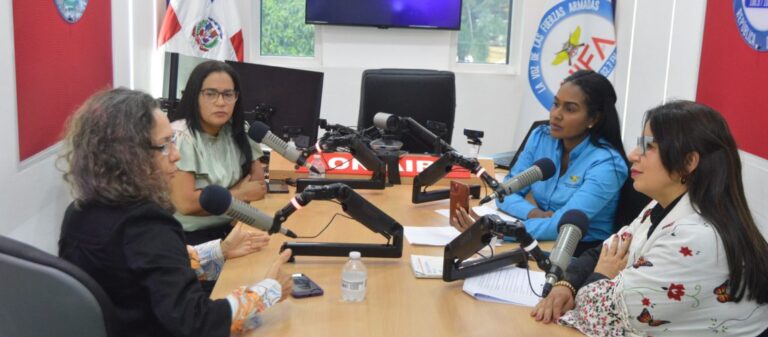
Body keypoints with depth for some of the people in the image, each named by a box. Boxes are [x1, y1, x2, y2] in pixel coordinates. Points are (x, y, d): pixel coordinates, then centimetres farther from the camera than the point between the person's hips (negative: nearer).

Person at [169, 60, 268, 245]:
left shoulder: (237, 133, 5)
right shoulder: (180, 136, -14)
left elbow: (259, 185, 5)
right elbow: (186, 203, -21)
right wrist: (239, 194, -9)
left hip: (226, 231, 7)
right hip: (188, 238, -6)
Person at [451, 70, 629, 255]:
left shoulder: (606, 163, -19)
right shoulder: (540, 138, 0)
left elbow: (562, 226, -29)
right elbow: (506, 194, -1)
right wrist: (535, 214, -23)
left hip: (585, 251, -5)